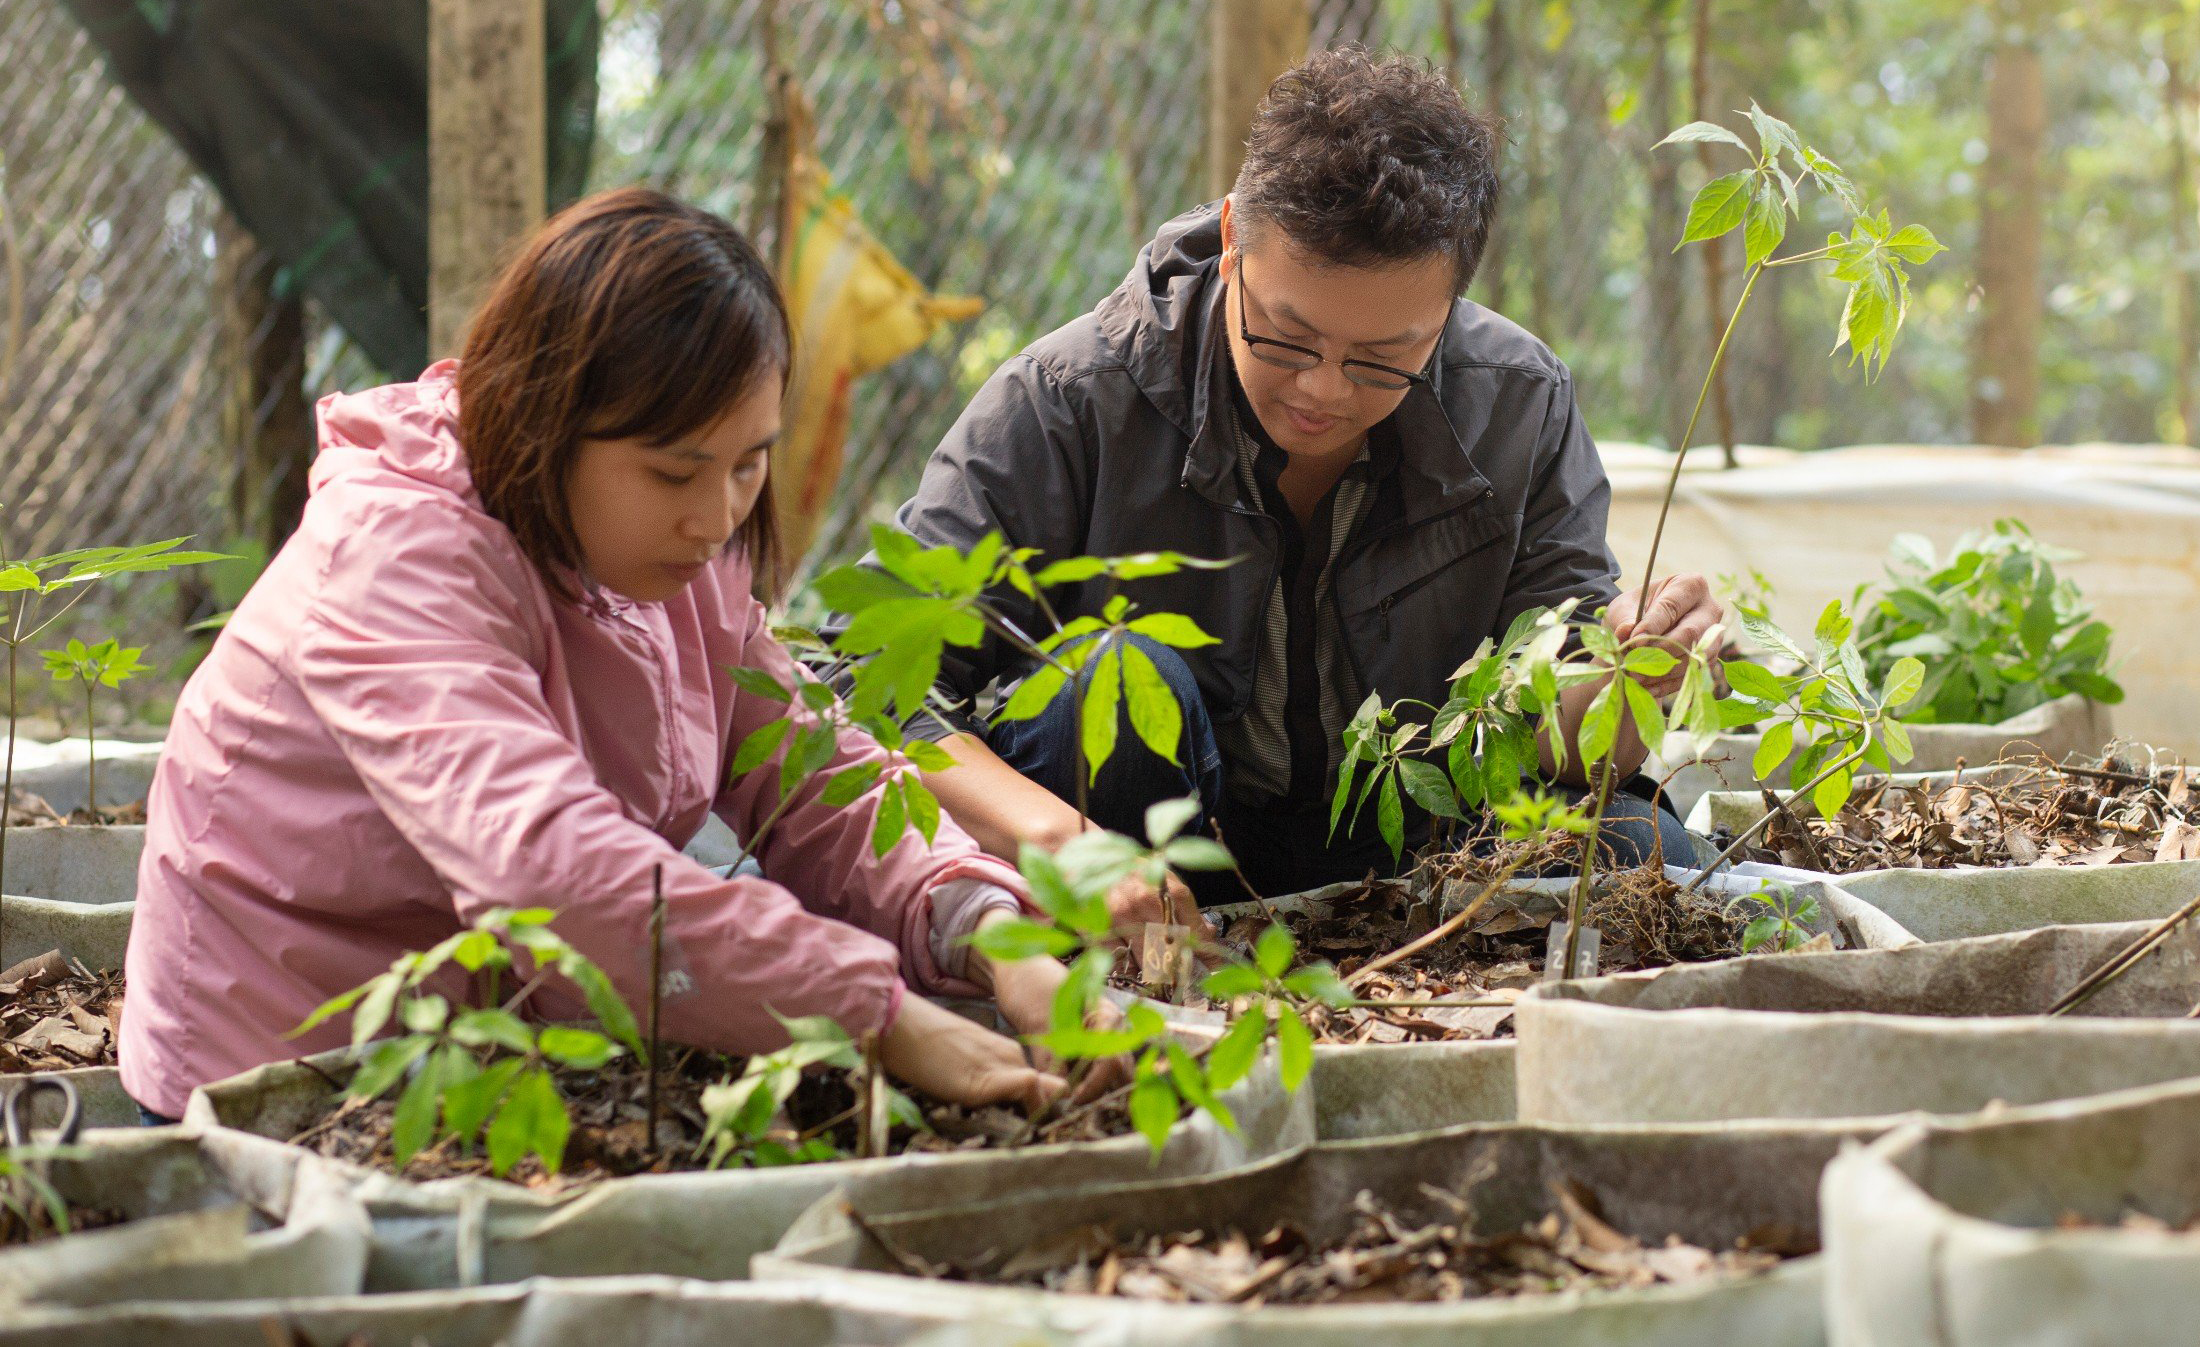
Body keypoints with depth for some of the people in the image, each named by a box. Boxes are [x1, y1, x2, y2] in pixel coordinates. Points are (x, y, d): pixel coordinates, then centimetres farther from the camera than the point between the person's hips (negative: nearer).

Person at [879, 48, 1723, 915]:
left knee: (1644, 850, -23)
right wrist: (1058, 837, -43)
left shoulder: (1519, 410, -9)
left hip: (1394, 843, 2)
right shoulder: (1072, 401, -19)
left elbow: (1552, 735, -8)